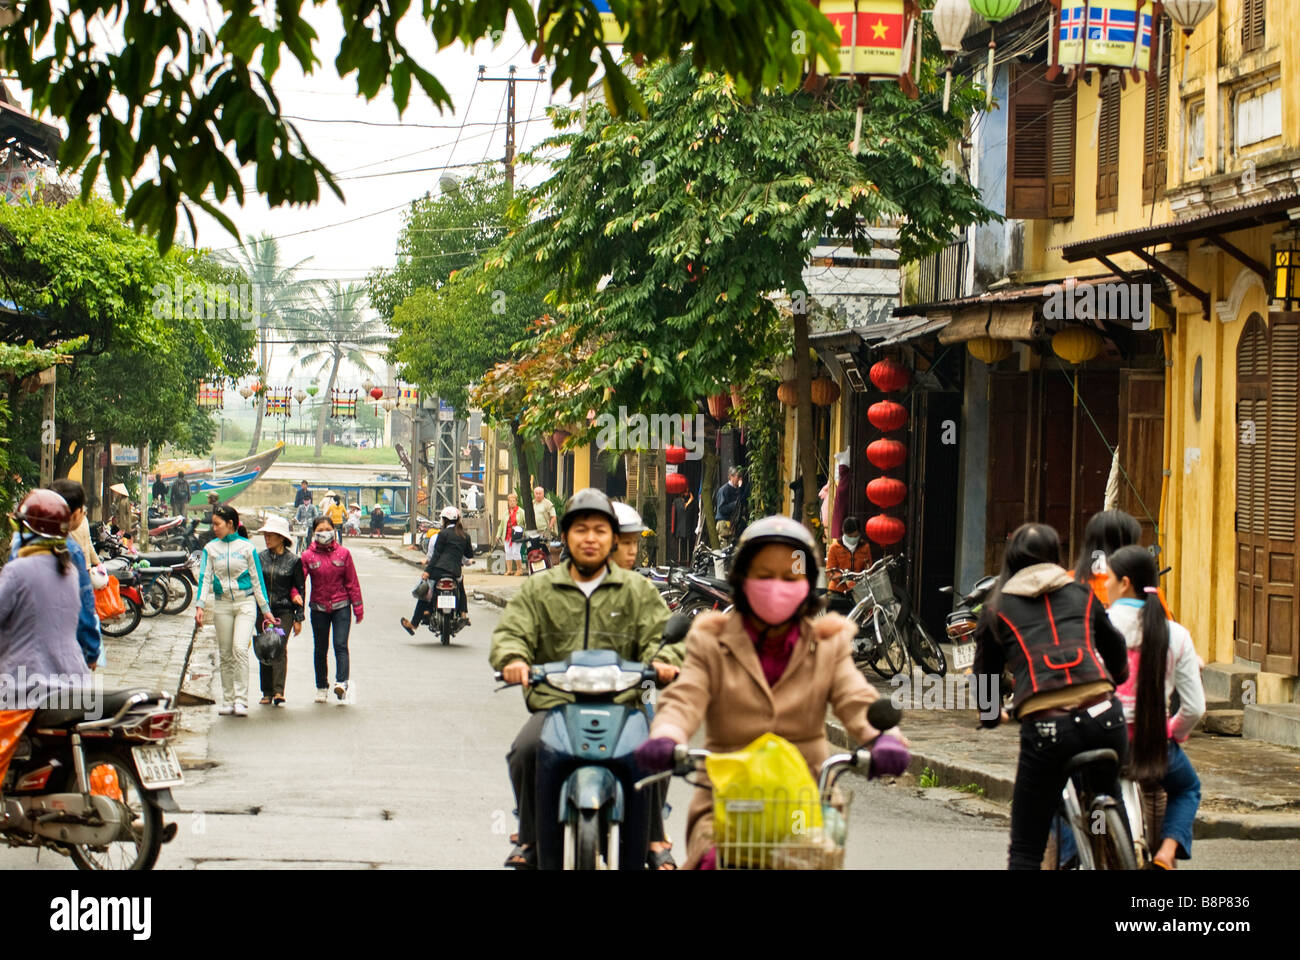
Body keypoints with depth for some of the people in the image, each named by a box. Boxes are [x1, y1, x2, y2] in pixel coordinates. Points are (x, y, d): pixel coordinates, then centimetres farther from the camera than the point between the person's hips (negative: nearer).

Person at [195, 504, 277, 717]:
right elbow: (205, 578, 3)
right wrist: (200, 606, -10)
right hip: (222, 605, 3)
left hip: (245, 603, -3)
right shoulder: (210, 548, 5)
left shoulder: (247, 547, 0)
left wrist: (265, 610, 6)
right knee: (225, 654, 5)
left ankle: (241, 700, -15)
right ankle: (227, 701, 12)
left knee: (240, 649, -16)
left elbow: (257, 579, 5)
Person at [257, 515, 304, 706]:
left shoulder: (293, 560, -1)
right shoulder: (260, 558, 6)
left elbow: (300, 589, 3)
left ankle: (278, 691, -20)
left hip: (285, 611, -3)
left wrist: (298, 618, 1)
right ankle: (267, 692, 10)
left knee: (279, 648, -15)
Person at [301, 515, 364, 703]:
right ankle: (322, 687, 20)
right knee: (320, 649, 10)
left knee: (340, 645, -14)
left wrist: (357, 608, 4)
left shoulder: (343, 553, 0)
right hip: (319, 608, 1)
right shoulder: (307, 556, -1)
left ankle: (342, 682, -25)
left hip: (341, 606, -1)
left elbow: (352, 582, 4)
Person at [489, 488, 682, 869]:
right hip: (553, 703, 0)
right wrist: (513, 658, -20)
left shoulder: (638, 590, 16)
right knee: (526, 751, -30)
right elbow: (511, 631, 5)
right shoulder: (538, 589, 17)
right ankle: (530, 838, -7)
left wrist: (663, 660, -20)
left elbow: (658, 634, 5)